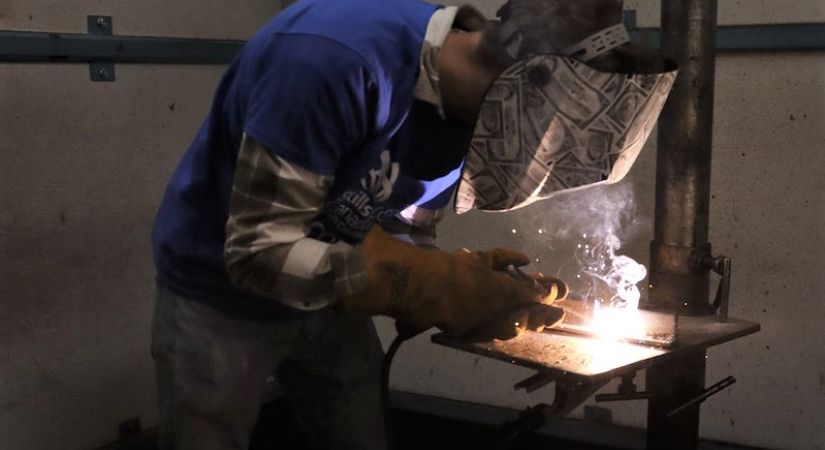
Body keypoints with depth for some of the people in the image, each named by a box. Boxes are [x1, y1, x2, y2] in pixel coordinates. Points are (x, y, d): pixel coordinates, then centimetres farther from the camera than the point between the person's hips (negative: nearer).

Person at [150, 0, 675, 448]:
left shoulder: (477, 110, -12)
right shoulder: (333, 56, -34)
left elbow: (404, 243, -3)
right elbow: (258, 250, -32)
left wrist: (474, 293, -23)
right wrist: (439, 288, -36)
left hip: (330, 299, 6)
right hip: (221, 295, -5)